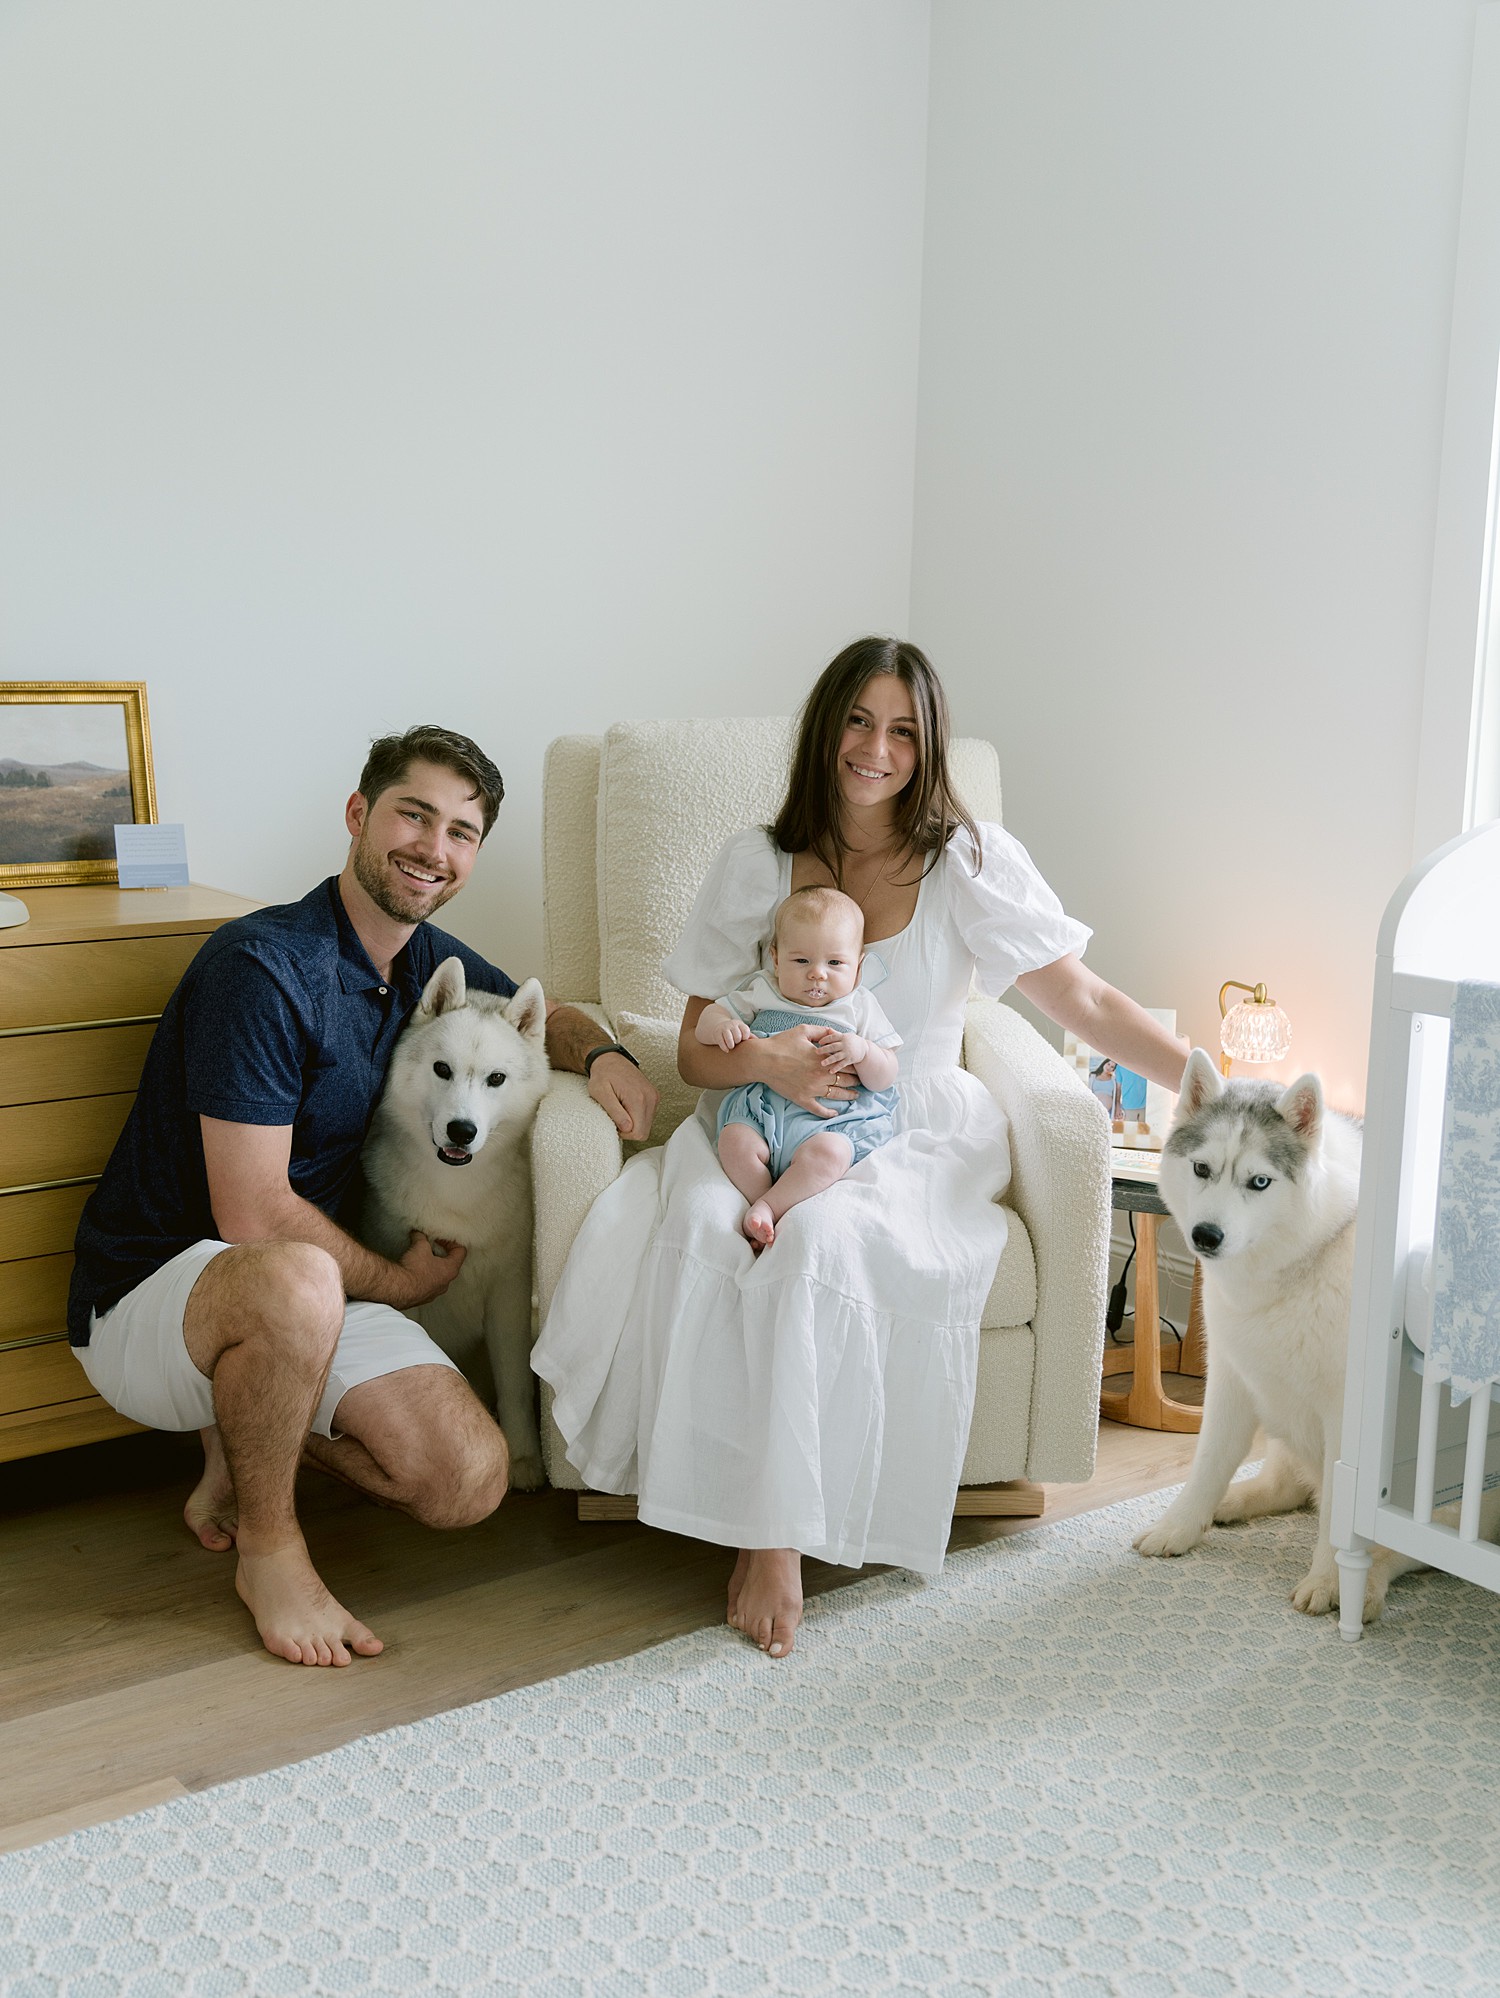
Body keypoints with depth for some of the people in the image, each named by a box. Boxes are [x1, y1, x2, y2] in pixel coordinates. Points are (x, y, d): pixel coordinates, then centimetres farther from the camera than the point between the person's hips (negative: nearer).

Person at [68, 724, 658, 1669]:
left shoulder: (430, 963, 4)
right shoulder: (262, 965, -21)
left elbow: (545, 1015, 24)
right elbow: (253, 1217, -23)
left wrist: (603, 1053, -1)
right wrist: (399, 1283, -8)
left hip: (312, 1287, 7)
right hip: (152, 1289, -7)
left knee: (470, 1481, -14)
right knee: (292, 1283, -42)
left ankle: (248, 1436, 14)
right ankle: (267, 1545, -13)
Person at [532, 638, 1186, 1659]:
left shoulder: (971, 859, 0)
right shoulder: (759, 861, 4)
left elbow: (1087, 1002, -3)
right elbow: (695, 1051, 5)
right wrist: (763, 1059, -17)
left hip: (919, 1140, -1)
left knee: (820, 1240, -34)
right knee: (693, 1227, -32)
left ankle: (781, 1533, -22)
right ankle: (749, 1512, -22)